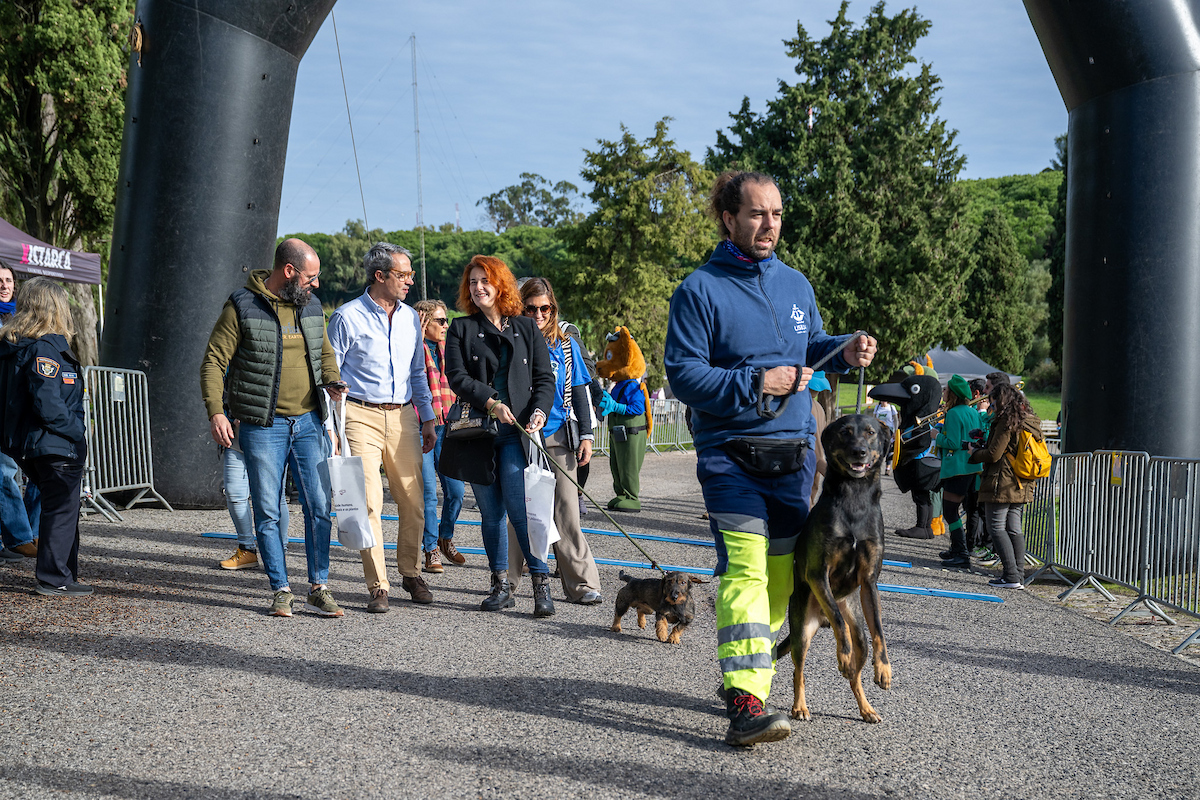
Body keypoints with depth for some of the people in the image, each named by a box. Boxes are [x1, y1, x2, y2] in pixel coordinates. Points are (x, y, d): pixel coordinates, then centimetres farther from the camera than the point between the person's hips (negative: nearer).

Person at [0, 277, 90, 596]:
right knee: (61, 510, 1)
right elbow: (48, 404, -25)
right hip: (56, 446, -9)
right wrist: (78, 431, -13)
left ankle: (65, 571, 26)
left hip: (27, 445, 9)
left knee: (59, 508, 19)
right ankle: (54, 579, 5)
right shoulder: (46, 348, -19)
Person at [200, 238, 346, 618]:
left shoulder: (311, 306, 10)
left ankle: (318, 588, 11)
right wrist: (215, 411, -17)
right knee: (268, 512, 1)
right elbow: (213, 361, -5)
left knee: (319, 506, 0)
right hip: (262, 426, -4)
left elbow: (325, 352, 23)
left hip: (309, 422, 4)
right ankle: (282, 590, 12)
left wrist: (331, 381, 2)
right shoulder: (242, 307, -6)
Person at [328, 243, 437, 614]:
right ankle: (378, 586, 0)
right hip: (361, 416, -5)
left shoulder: (410, 317, 13)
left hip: (402, 416, 5)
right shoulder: (348, 317, -4)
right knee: (368, 503, -8)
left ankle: (411, 573, 24)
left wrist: (427, 420, 17)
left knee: (413, 502, 5)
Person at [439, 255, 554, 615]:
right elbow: (457, 377, -1)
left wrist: (539, 411, -10)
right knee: (490, 512, 6)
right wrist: (492, 403, -15)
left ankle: (542, 583, -6)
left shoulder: (526, 329, 11)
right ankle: (501, 585, 15)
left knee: (518, 507, -13)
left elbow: (545, 378, 9)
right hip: (477, 432, 2)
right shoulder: (461, 330, 10)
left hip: (516, 432, -2)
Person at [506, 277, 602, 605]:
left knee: (566, 513, -2)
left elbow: (579, 392, 13)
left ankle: (581, 584, 0)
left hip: (558, 438, 1)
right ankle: (506, 581, 16)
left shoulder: (565, 345, 10)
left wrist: (585, 435, 6)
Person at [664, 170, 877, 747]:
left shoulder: (795, 284, 13)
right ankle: (745, 704, -24)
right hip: (731, 454, -6)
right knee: (744, 570, -19)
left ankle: (746, 675, 26)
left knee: (781, 576, 11)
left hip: (794, 451, 6)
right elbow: (682, 373, -11)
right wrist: (754, 384, -20)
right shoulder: (700, 289, -6)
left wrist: (843, 352, 1)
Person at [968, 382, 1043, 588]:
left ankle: (1011, 576, -8)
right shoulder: (1030, 420, 13)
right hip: (1021, 485, 9)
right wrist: (983, 448, 20)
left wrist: (975, 453, 3)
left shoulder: (1006, 421, -14)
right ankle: (1019, 577, 10)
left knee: (997, 527, -3)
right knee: (1015, 529, 11)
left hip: (1001, 484, -9)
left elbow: (993, 455, -16)